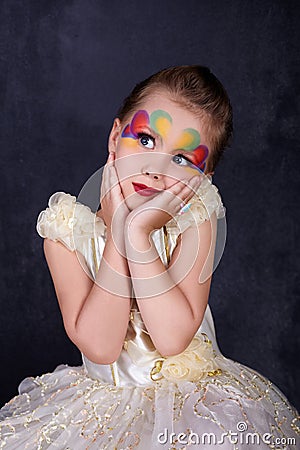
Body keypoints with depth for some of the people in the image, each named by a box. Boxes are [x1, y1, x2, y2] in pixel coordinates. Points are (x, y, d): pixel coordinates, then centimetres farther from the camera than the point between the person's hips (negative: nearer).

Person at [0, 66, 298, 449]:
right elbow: (99, 347, -21)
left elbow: (173, 339, -21)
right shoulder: (69, 227, -11)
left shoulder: (195, 220, -12)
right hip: (104, 397, 0)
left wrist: (139, 236, -27)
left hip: (190, 389, 0)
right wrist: (117, 231, -24)